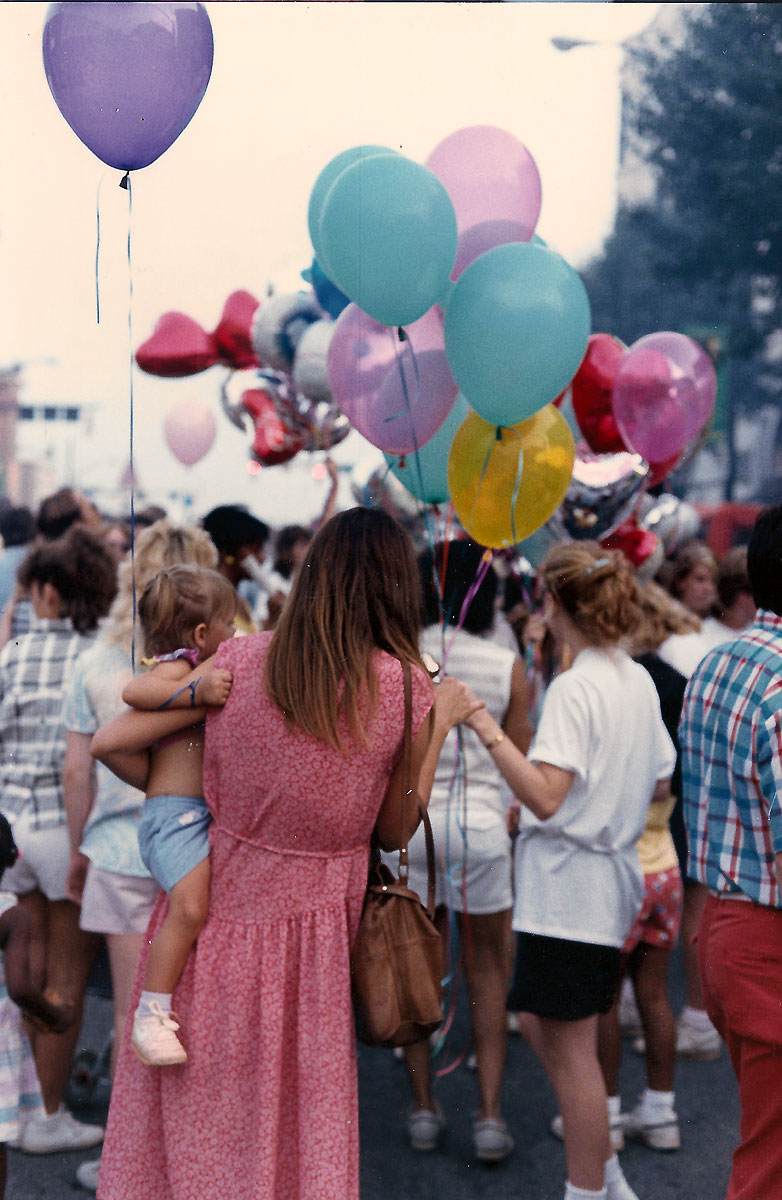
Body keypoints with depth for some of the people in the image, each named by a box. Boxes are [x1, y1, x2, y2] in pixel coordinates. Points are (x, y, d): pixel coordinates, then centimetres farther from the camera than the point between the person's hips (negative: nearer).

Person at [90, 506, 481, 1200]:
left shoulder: (240, 660, -7)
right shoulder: (405, 687, -11)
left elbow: (111, 743, -3)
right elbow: (394, 832, 0)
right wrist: (441, 726, 6)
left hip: (208, 905, 2)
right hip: (308, 927, -1)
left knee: (194, 1118, 18)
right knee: (299, 1130, 16)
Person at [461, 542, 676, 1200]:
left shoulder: (574, 687, -18)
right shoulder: (640, 681, 8)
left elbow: (545, 797, -28)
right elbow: (660, 784, 16)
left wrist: (488, 729, -26)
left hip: (567, 888, -9)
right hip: (613, 880, 9)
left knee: (571, 1048, 2)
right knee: (563, 1040, 19)